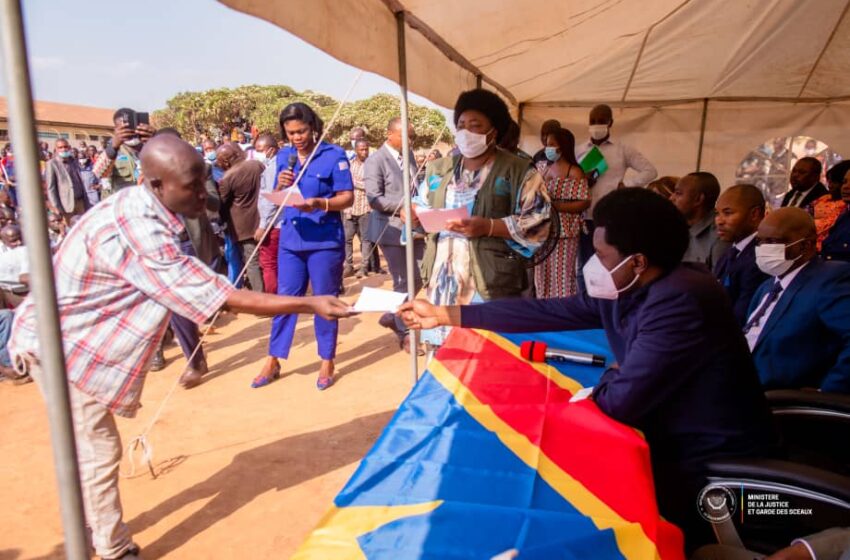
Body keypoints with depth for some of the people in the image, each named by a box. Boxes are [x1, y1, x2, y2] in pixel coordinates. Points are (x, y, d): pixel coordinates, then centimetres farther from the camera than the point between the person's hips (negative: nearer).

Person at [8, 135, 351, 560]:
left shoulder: (140, 210, -4)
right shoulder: (136, 232, -34)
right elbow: (220, 297, -35)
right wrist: (310, 304, -32)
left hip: (74, 336, 10)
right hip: (58, 344, -9)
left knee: (89, 448, 21)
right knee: (98, 451, 1)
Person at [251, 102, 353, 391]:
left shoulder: (334, 155, -6)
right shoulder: (284, 156, 9)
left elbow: (347, 197, -8)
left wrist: (320, 203, -25)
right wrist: (281, 186, -10)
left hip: (325, 239, -4)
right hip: (291, 239, 4)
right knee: (285, 299, 8)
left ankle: (327, 362, 18)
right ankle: (273, 361, 19)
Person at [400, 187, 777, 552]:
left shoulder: (679, 302, -30)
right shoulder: (624, 288, -3)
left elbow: (617, 403, -30)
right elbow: (546, 312, 1)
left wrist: (612, 374, -5)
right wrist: (444, 314, 3)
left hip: (711, 467, -7)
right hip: (671, 442, 7)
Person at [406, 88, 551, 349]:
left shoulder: (518, 170, 0)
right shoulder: (439, 169, 17)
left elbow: (537, 222, -7)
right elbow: (422, 210, 23)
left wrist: (488, 227, -18)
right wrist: (413, 213, -1)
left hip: (491, 279, -4)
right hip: (442, 276, 5)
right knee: (442, 348, 9)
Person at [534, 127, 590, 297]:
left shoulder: (574, 172, -8)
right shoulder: (542, 168, 11)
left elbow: (584, 203, -14)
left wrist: (553, 205, -18)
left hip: (563, 232, -6)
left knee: (562, 275, -2)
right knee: (543, 275, 11)